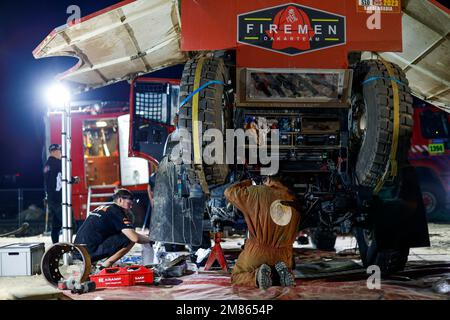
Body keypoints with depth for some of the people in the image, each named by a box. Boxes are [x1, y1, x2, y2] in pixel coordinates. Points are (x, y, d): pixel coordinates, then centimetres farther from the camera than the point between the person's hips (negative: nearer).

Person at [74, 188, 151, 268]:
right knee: (130, 239, -9)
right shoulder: (117, 212, -5)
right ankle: (105, 266, -4)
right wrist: (149, 240, 7)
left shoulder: (102, 208, 22)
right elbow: (135, 238, -14)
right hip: (90, 252, -9)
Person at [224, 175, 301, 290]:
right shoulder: (293, 199, 4)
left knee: (236, 278, 19)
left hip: (257, 253, -3)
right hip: (283, 256, 3)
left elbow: (229, 192, 6)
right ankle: (281, 273, -4)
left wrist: (247, 183, 21)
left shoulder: (256, 192, -6)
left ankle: (257, 276, -13)